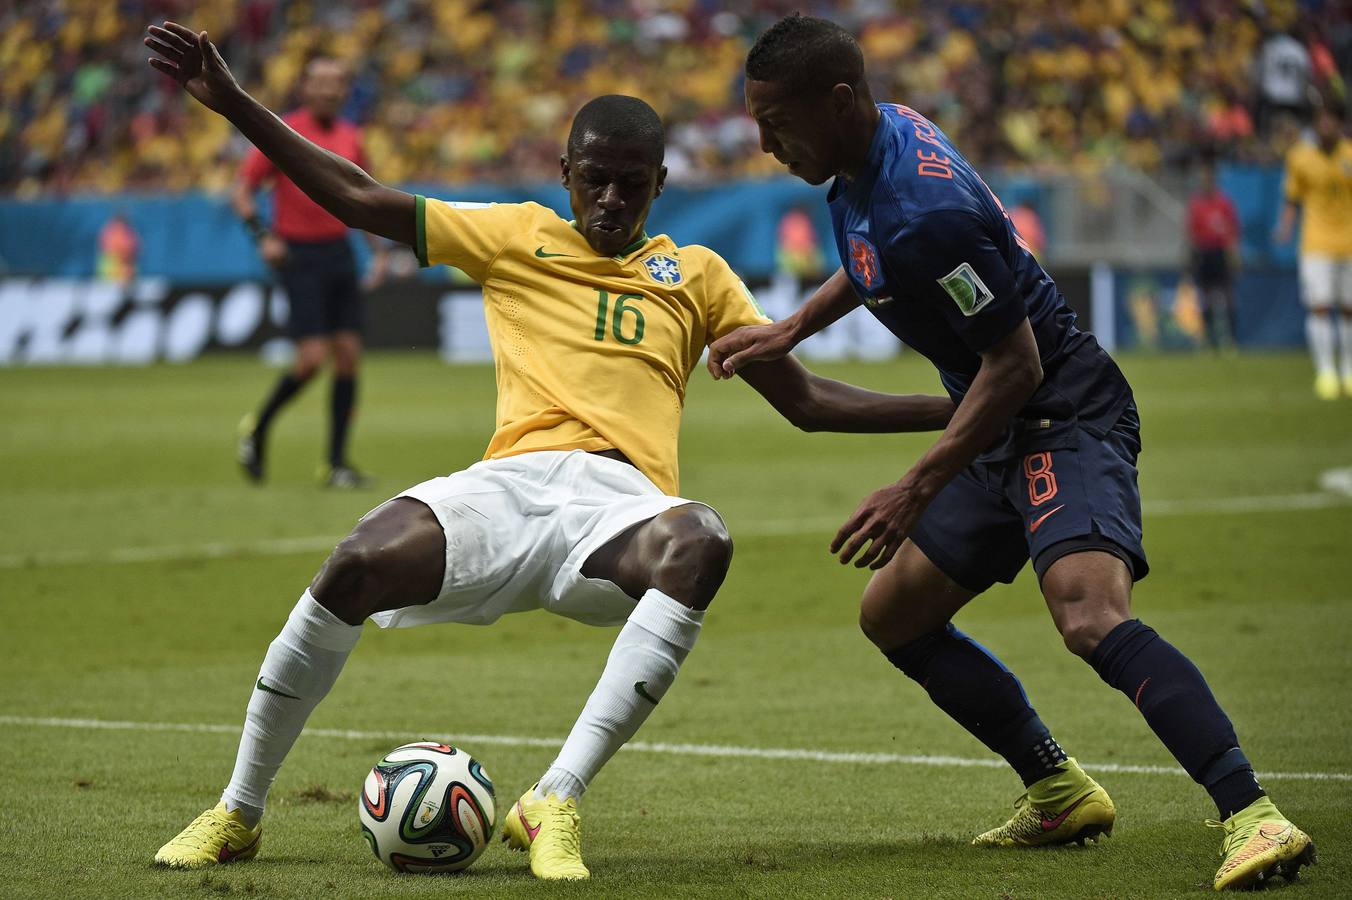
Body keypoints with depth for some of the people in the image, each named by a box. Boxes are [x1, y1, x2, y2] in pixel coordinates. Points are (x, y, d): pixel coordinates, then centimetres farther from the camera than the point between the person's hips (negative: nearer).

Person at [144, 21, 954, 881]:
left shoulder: (696, 275, 24)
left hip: (623, 504, 0)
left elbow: (805, 399, 25)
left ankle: (556, 801, -38)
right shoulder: (516, 237, 22)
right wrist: (232, 102, 13)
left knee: (700, 543, -38)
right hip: (511, 483, 0)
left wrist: (949, 409, 16)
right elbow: (360, 199, 19)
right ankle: (238, 812, -9)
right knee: (358, 565, -29)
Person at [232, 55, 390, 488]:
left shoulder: (349, 137, 10)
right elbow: (242, 189, -5)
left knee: (349, 355, 0)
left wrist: (379, 249, 12)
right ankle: (257, 428, 9)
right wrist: (263, 236, -18)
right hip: (299, 255, -6)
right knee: (313, 357, -14)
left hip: (340, 253, 6)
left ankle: (337, 462, 6)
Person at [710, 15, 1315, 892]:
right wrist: (791, 328, 19)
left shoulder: (925, 209, -27)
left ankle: (1254, 819, -36)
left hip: (1067, 416, -11)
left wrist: (918, 489, -18)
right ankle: (1061, 793, 23)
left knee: (1091, 616, -31)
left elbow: (1014, 365, -22)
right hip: (1002, 433, 11)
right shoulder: (881, 139, 4)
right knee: (893, 616, 17)